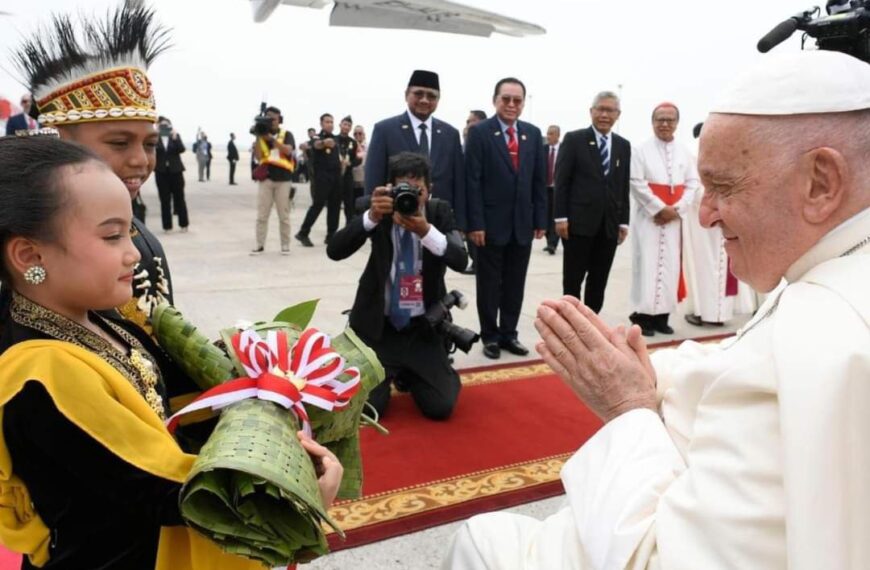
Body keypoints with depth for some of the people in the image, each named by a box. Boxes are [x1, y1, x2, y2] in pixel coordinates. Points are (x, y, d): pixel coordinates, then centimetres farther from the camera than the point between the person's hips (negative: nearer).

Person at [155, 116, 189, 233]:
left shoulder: (176, 135, 4)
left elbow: (182, 149, -9)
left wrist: (175, 138, -22)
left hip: (176, 170, 0)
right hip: (161, 172, 0)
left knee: (179, 197, 5)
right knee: (165, 200, 1)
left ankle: (183, 224, 13)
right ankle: (167, 226, 6)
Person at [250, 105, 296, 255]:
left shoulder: (286, 134, 5)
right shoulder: (262, 136, 9)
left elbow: (288, 150, -15)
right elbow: (258, 156, -4)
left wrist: (272, 138, -22)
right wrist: (258, 137, -12)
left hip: (283, 179, -2)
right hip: (265, 178, 2)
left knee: (284, 215, 3)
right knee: (262, 215, 1)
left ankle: (285, 245, 9)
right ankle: (260, 245, 6)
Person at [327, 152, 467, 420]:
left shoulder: (440, 211, -5)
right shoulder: (380, 210, -8)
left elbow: (460, 260, -22)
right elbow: (334, 250, -21)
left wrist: (426, 231, -40)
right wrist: (372, 216, -37)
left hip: (423, 326, 1)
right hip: (378, 325, 0)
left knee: (440, 407, -7)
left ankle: (411, 373, 27)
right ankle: (391, 373, 26)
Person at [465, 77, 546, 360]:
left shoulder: (533, 133, 9)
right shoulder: (479, 132, -5)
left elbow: (539, 180, 10)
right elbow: (473, 181, -9)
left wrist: (540, 220, 5)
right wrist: (475, 223, -15)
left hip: (523, 223, 4)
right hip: (491, 222, -4)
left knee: (515, 284, 11)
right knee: (489, 283, 7)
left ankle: (508, 333, 24)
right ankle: (490, 336, 20)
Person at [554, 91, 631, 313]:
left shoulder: (623, 145, 12)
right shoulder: (574, 139, -1)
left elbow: (624, 186, 11)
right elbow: (561, 181, -5)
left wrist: (623, 221, 6)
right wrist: (561, 216, -11)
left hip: (609, 224, 4)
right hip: (579, 221, -4)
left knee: (599, 280, 9)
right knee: (573, 279, 4)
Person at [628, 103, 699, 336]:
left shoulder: (685, 153, 8)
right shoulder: (641, 150, -1)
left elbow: (693, 183, 6)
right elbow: (636, 183, -8)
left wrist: (677, 208, -9)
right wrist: (660, 208, -13)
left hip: (674, 218, 3)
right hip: (649, 216, -3)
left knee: (670, 266, 4)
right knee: (647, 264, -4)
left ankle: (662, 315, 10)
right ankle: (643, 315, 2)